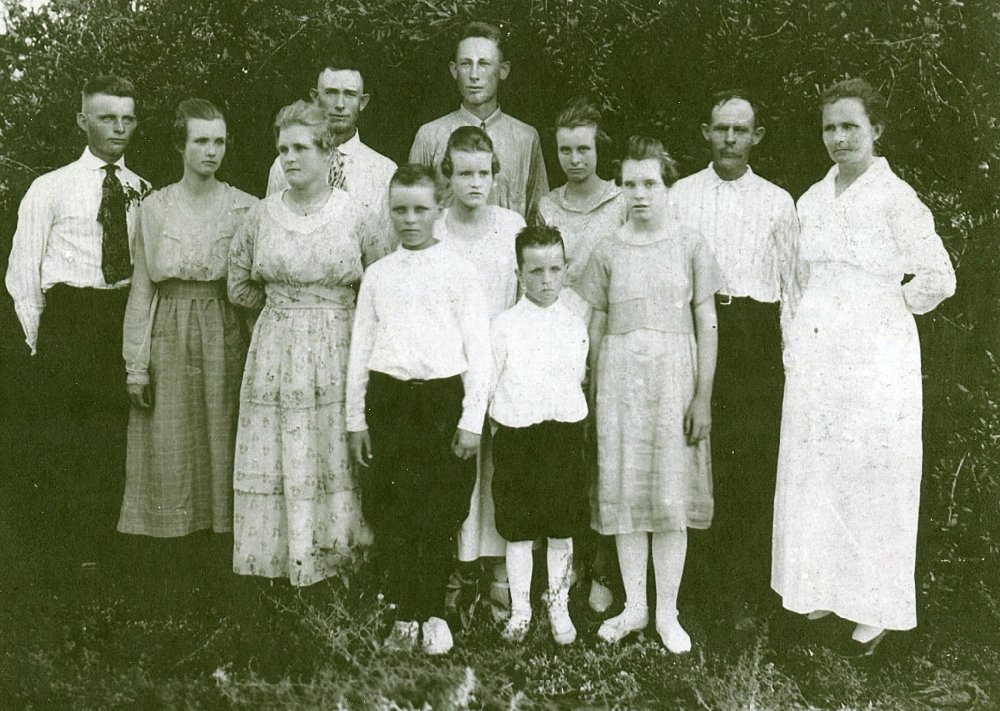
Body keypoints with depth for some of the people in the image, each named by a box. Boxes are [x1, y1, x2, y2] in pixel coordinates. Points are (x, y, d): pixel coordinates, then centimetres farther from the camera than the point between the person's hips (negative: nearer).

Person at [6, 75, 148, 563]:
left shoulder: (143, 192, 10)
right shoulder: (51, 189, 1)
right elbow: (22, 271, 2)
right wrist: (40, 338, -3)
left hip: (126, 322, 3)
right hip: (68, 320, -3)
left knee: (112, 444, 8)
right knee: (58, 444, 2)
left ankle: (99, 550, 22)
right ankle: (63, 554, 16)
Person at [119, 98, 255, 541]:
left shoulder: (246, 208, 3)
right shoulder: (155, 208, 3)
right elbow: (141, 289, 4)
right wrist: (136, 363, -1)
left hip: (226, 338, 0)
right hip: (169, 337, 0)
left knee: (222, 443, 4)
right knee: (169, 452, 4)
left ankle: (224, 530, 17)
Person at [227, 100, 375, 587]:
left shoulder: (356, 217, -2)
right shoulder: (261, 215, 5)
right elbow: (240, 286, 16)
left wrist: (332, 311, 5)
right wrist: (285, 309, 12)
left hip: (338, 352, -2)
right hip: (275, 352, 2)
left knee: (336, 454, 0)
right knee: (274, 455, 2)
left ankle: (333, 550, 13)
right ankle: (278, 556, 13)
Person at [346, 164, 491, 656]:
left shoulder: (458, 272, 2)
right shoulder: (377, 275, 10)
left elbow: (478, 349, 0)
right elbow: (360, 348, 12)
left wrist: (472, 420, -5)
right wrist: (355, 420, 9)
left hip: (442, 398, -2)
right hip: (387, 399, 3)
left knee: (439, 516, 2)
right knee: (390, 514, 5)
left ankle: (433, 614, 18)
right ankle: (405, 612, 19)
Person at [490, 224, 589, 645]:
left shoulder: (575, 325, 5)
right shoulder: (505, 326, -3)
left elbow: (577, 380, 14)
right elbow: (487, 386, 1)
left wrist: (568, 420, 5)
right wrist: (507, 421, -5)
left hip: (564, 433, 2)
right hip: (516, 437, -2)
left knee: (562, 530, 10)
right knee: (518, 530, 7)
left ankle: (559, 607, 26)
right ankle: (520, 609, 22)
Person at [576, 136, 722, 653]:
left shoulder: (690, 246, 2)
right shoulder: (608, 252, 5)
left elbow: (707, 326, 1)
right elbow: (596, 329, 8)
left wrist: (703, 396, -5)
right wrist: (592, 395, 5)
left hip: (675, 377, -1)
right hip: (619, 378, 1)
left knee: (672, 493, 1)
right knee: (624, 491, 5)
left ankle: (667, 612, 14)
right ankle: (634, 606, 19)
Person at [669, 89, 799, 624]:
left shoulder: (777, 202, 11)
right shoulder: (680, 195, 11)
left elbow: (792, 283, 10)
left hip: (755, 334, 0)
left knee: (754, 463, -2)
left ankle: (745, 589, 8)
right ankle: (702, 581, 12)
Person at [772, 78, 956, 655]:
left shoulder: (897, 199, -9)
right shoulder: (812, 201, 10)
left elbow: (939, 278, -10)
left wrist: (890, 304, -2)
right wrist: (799, 335, 11)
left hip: (875, 361, -5)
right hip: (816, 362, 6)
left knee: (872, 483, 3)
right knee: (813, 475, 9)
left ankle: (876, 609, 18)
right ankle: (825, 590, 25)